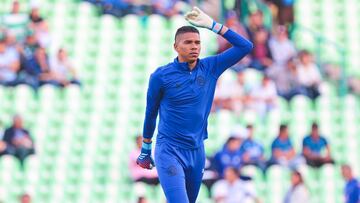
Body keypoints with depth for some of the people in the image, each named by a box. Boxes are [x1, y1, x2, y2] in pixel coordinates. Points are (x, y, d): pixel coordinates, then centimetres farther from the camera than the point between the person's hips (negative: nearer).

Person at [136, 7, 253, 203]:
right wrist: (145, 149, 14)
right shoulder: (161, 76, -6)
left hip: (197, 151, 5)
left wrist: (212, 25, -6)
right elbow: (151, 113, 6)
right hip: (169, 151, -5)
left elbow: (245, 46, -1)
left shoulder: (210, 68, 2)